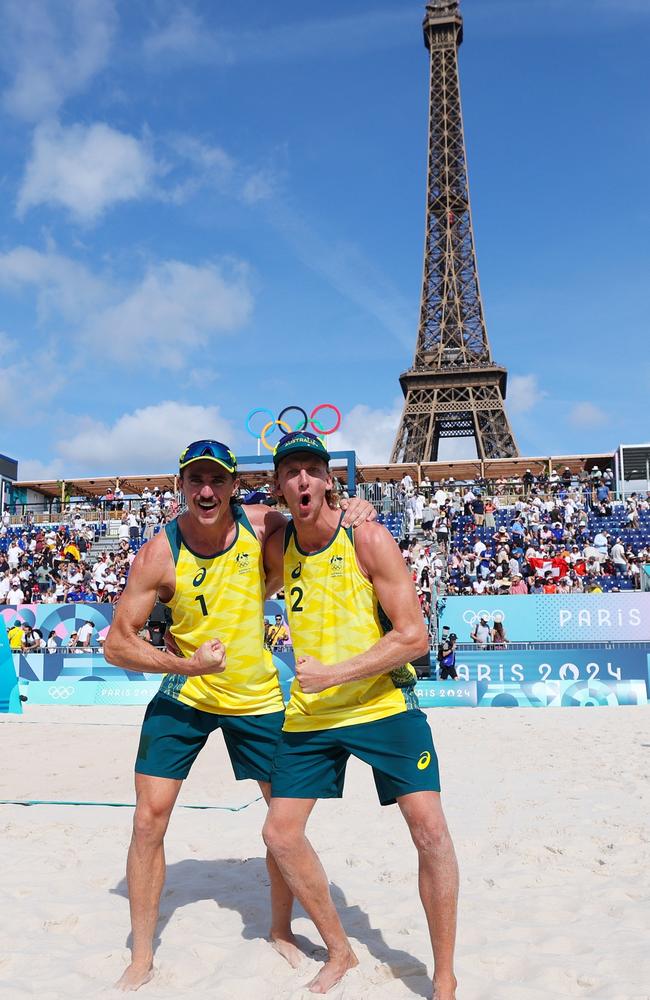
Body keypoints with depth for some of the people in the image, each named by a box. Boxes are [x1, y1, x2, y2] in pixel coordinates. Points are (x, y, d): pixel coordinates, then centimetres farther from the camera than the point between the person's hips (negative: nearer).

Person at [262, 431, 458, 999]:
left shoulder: (367, 539, -14)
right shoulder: (278, 549, 1)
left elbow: (414, 636, -17)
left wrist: (332, 674, -22)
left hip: (383, 703, -4)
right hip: (309, 714, 5)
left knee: (430, 830, -11)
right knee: (281, 834, 4)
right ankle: (340, 952, 27)